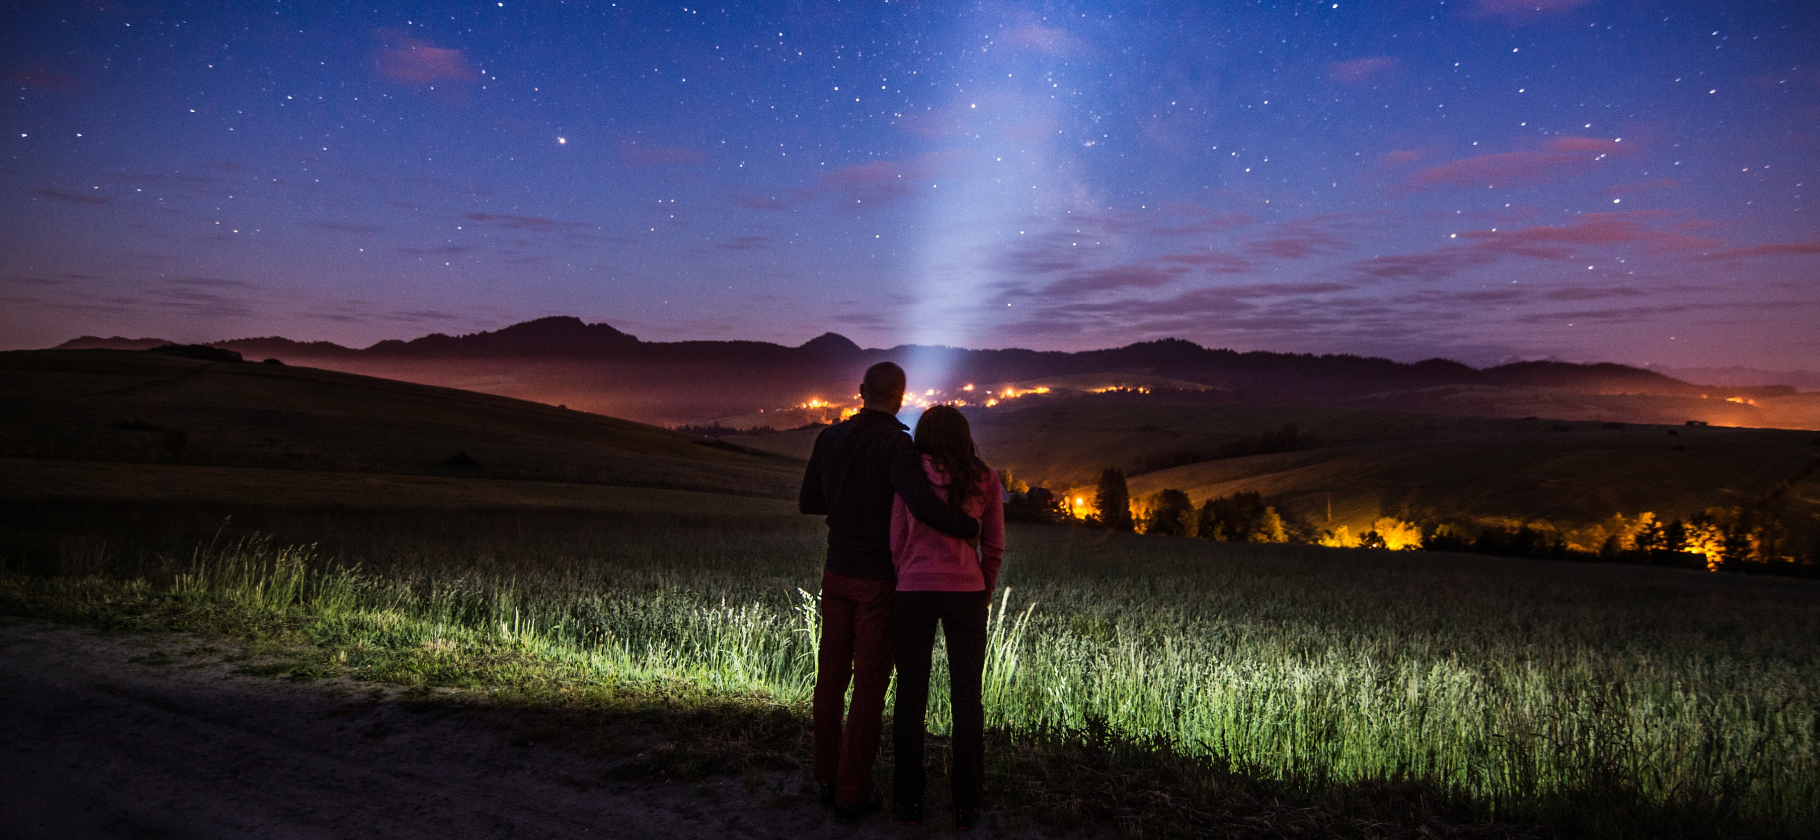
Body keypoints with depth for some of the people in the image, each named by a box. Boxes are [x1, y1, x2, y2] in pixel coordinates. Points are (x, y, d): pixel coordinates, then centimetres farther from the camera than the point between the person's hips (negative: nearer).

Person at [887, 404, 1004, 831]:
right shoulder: (985, 478, 2)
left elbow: (897, 543, 1)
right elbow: (994, 547, 4)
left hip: (913, 593, -1)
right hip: (966, 594, 1)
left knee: (910, 696, 10)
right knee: (967, 699, 10)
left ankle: (909, 800, 17)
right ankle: (965, 804, 16)